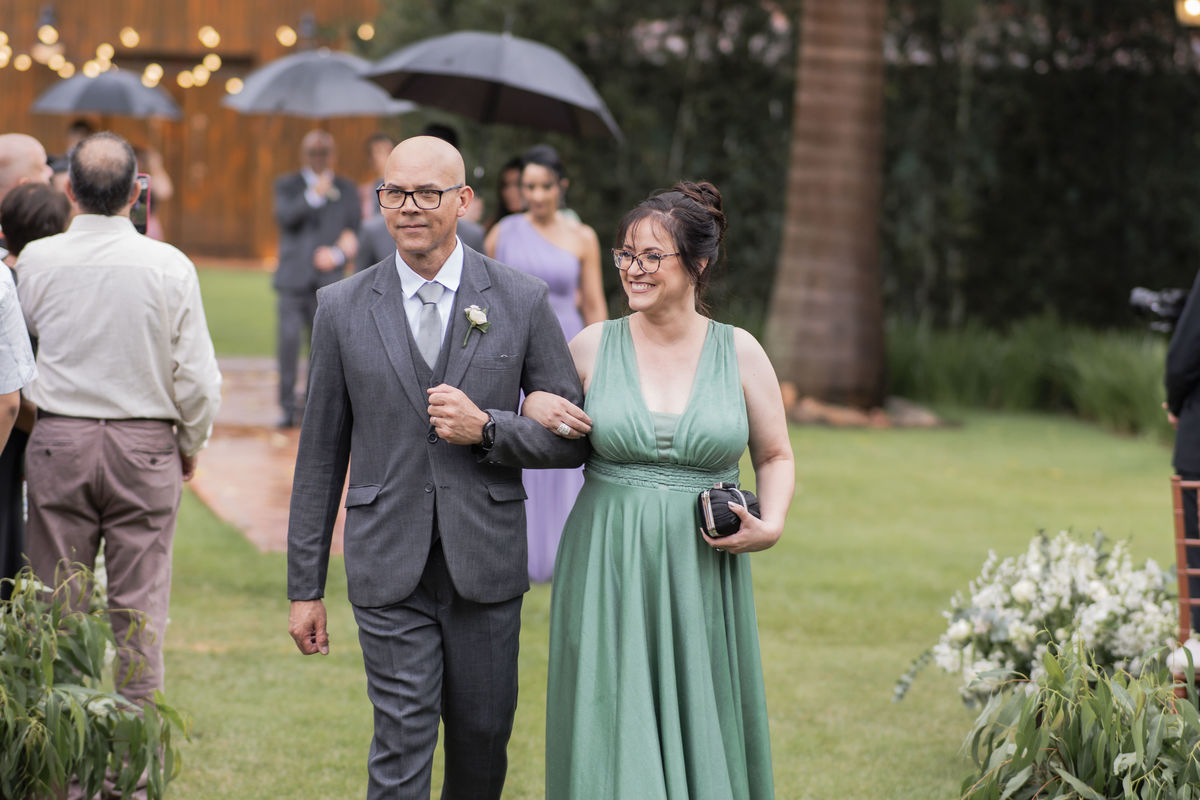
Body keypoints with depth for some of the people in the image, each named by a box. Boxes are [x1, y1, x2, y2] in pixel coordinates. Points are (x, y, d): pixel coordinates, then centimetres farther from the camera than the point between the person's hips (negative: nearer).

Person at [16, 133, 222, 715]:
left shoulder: (36, 260, -5)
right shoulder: (169, 267, -7)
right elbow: (198, 376, -3)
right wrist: (190, 445, 12)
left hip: (57, 443, 1)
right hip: (145, 444, -1)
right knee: (138, 606, 4)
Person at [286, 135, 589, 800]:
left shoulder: (521, 301, 1)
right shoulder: (342, 308, 2)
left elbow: (572, 439, 4)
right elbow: (320, 453, 6)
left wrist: (487, 429, -15)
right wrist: (305, 587, 5)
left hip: (486, 565, 1)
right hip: (390, 571, -1)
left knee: (482, 741, 12)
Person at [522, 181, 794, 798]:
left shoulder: (740, 352, 1)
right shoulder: (593, 346, 2)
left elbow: (775, 457, 11)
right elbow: (540, 398, 19)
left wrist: (771, 526, -7)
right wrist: (538, 407, -4)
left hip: (701, 577, 0)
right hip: (607, 569, 0)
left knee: (701, 738, 5)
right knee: (611, 731, -1)